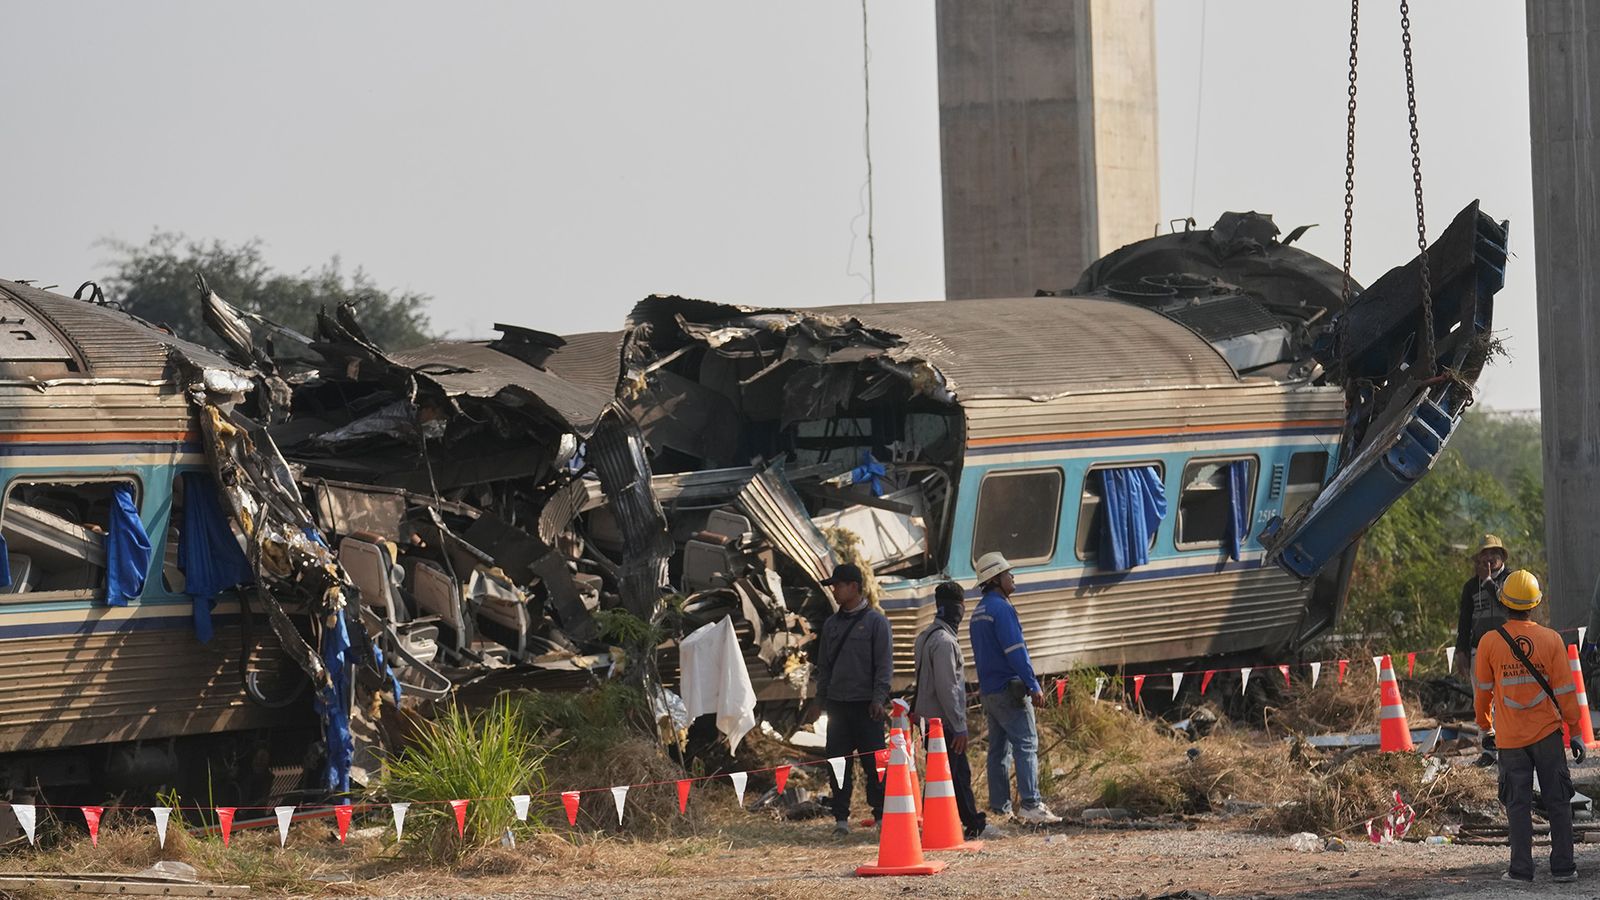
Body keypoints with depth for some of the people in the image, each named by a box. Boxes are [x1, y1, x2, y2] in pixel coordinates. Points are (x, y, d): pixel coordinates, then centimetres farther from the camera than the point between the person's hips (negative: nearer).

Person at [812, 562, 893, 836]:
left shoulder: (875, 621, -1)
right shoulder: (832, 624, 15)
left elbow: (884, 663, -4)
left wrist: (879, 698, -12)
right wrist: (822, 698, 11)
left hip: (866, 704, -5)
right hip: (837, 703, 5)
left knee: (874, 762, -3)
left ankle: (881, 815, 3)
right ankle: (841, 817, 6)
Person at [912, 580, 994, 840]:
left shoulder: (926, 637, 14)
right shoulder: (944, 641, -18)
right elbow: (947, 688, -22)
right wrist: (959, 727, -19)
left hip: (930, 718, 10)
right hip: (943, 722, -10)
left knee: (961, 773, 15)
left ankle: (975, 824, 22)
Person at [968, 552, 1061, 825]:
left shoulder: (978, 613, 17)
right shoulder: (1001, 608, -13)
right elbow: (1016, 650, -19)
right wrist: (1034, 686, -18)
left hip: (988, 690, 10)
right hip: (1009, 689, -10)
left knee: (998, 748, 11)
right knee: (1026, 744, -11)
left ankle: (999, 806, 11)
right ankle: (1031, 805, -18)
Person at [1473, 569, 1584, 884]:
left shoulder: (1489, 642, -5)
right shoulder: (1551, 639, -5)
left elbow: (1483, 691, 5)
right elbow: (1565, 690, -3)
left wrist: (1483, 727, 20)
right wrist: (1575, 732, 4)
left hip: (1510, 738, 0)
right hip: (1547, 733, 0)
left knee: (1518, 804, 6)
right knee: (1558, 801, 7)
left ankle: (1521, 868, 3)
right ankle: (1563, 867, 5)